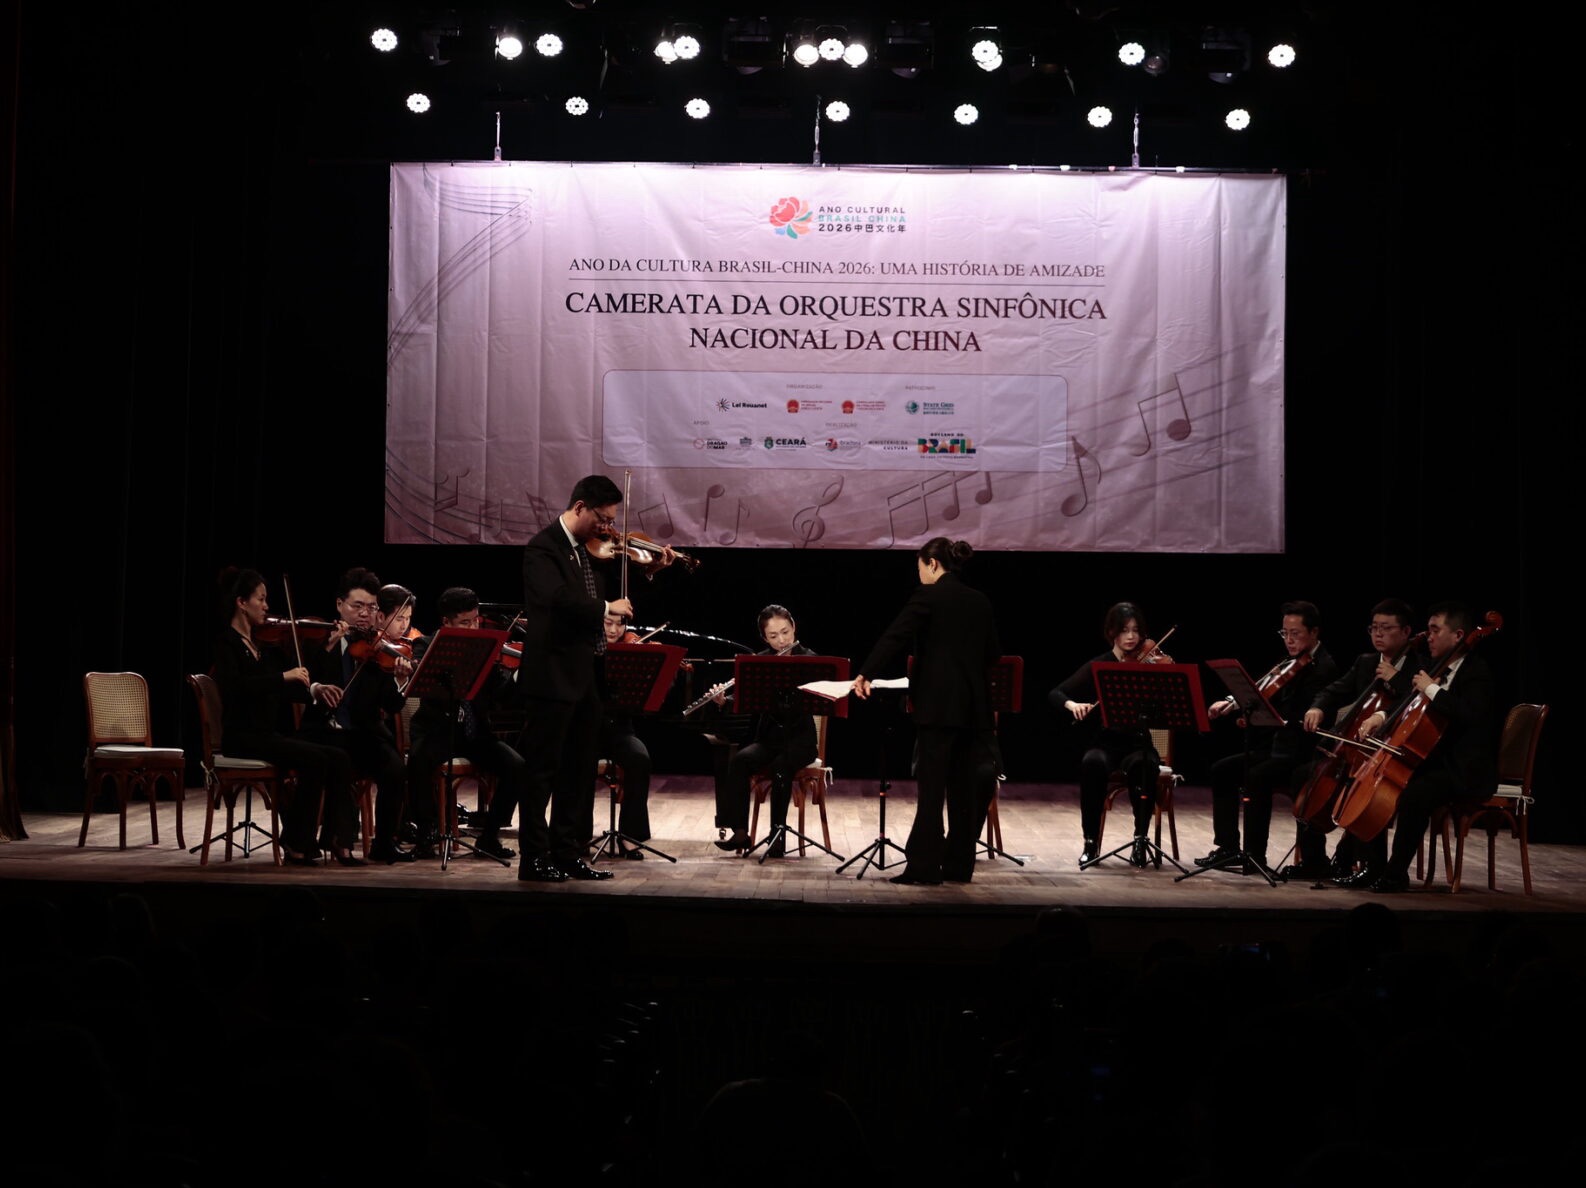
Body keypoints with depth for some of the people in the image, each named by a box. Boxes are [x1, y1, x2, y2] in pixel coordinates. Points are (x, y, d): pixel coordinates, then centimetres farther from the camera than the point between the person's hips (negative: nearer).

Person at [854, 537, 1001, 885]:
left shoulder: (928, 596, -7)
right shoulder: (980, 601, 11)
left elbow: (895, 638, -12)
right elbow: (992, 653, 15)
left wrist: (865, 674, -6)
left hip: (938, 703, -6)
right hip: (973, 703, 6)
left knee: (932, 784, -5)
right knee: (965, 784, 8)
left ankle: (924, 864, -7)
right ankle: (959, 863, 11)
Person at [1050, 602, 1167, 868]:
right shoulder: (1098, 666, 4)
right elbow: (1055, 694, -1)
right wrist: (1072, 704, -23)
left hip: (1138, 744, 0)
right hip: (1104, 743, 0)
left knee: (1144, 765, -36)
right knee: (1092, 763, -36)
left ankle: (1140, 840, -19)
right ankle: (1090, 841, -22)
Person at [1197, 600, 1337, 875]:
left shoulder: (1324, 668, -12)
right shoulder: (1289, 665, 15)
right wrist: (1231, 703, -8)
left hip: (1303, 753, -9)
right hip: (1276, 747, 9)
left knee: (1256, 777, -30)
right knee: (1222, 770, -1)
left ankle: (1255, 854, -21)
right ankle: (1227, 846, 3)